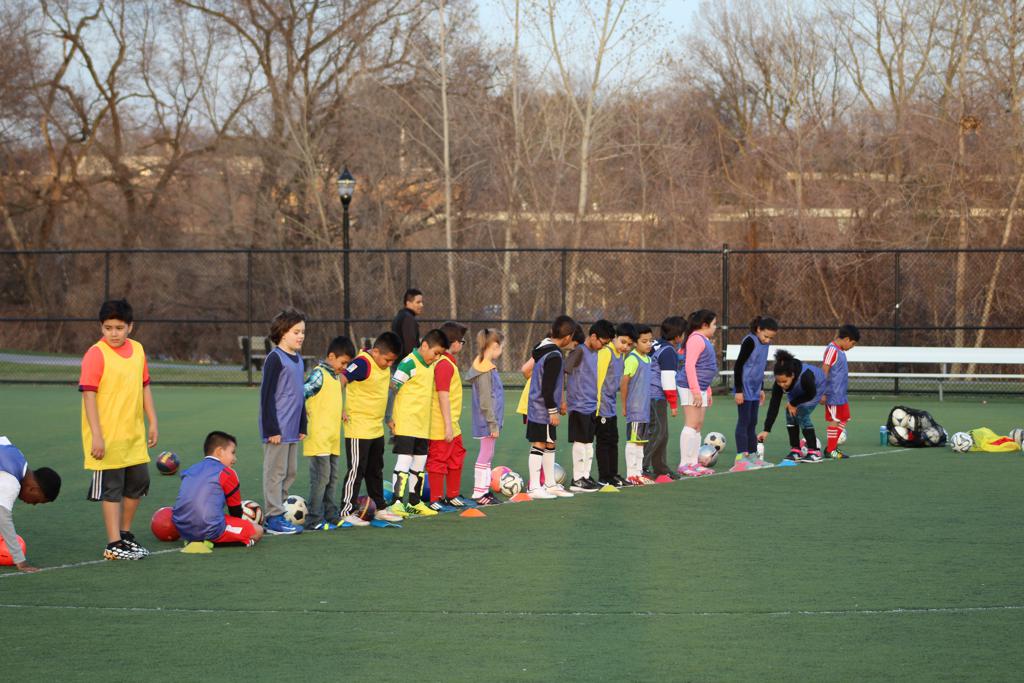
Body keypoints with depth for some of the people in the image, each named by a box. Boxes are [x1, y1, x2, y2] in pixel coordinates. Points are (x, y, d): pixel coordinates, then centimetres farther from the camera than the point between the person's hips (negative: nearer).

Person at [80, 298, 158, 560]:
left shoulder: (137, 350, 6)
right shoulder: (96, 354, -14)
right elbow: (89, 395, -17)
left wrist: (152, 422, 12)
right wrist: (96, 435, -22)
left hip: (134, 435, 7)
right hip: (107, 438, -7)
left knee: (138, 483, 15)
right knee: (112, 489, -2)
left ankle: (125, 534, 32)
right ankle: (113, 546, 3)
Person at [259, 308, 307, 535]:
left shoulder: (297, 359, 13)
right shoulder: (275, 358, -12)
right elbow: (267, 395, -14)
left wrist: (302, 426, 19)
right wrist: (272, 429, -17)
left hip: (292, 430, 8)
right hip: (277, 429, -8)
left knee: (290, 472, 12)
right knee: (276, 472, -4)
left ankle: (277, 513, 19)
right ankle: (274, 518, 0)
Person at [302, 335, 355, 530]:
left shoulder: (335, 376, 16)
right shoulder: (319, 374, -12)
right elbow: (300, 395, -20)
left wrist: (340, 412, 11)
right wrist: (305, 418, -16)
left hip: (333, 440, 9)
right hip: (319, 437, -9)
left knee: (331, 479, 13)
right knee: (321, 478, -9)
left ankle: (331, 516, 21)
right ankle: (314, 521, -7)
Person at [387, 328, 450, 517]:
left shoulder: (430, 366, 13)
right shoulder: (409, 364, -13)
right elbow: (392, 390, -15)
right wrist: (389, 418, -15)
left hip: (422, 427, 9)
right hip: (405, 424, -9)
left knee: (419, 464, 13)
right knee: (404, 462, -11)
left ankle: (415, 502, 23)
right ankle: (396, 503, -10)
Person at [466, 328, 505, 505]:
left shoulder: (486, 366, 11)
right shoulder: (486, 370, -18)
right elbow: (485, 401, -19)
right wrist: (493, 424, -17)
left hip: (490, 419, 10)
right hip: (487, 420, -10)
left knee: (487, 456, 14)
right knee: (485, 456, -4)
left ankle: (484, 490, 20)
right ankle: (478, 493, 0)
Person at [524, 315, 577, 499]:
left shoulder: (541, 348, 8)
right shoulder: (554, 357, -21)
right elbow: (548, 387, -23)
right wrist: (553, 411, -15)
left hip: (535, 407, 10)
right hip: (544, 410, -10)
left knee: (549, 445, 15)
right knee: (539, 446, -4)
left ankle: (550, 484, 23)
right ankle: (534, 488, -1)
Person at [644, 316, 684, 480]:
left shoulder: (656, 346, 14)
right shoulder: (668, 351, -14)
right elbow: (668, 380, -16)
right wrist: (673, 404, -10)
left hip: (647, 395, 9)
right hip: (656, 397, -9)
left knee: (662, 433, 16)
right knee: (657, 432, -8)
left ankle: (660, 467, 23)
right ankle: (641, 466, -12)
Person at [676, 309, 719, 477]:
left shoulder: (704, 340, 19)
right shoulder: (696, 339, -13)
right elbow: (689, 366, -20)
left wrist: (707, 391, 28)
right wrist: (696, 391, -23)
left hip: (700, 388, 10)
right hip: (690, 388, -10)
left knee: (698, 426, 11)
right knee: (692, 424, -12)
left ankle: (693, 463, 15)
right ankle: (684, 465, -12)